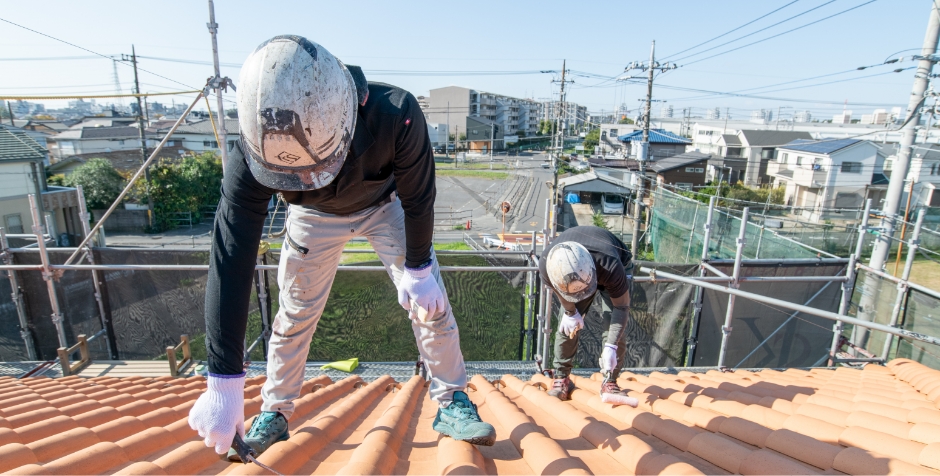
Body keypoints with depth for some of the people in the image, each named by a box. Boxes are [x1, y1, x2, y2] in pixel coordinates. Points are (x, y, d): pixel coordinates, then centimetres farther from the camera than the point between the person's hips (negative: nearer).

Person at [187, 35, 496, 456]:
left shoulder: (396, 115, -42)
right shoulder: (254, 151, -37)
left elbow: (418, 199, -24)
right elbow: (230, 263, -36)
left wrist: (418, 269, -15)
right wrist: (223, 384, -35)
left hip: (386, 205, 0)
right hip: (315, 216, 1)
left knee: (429, 300, -8)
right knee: (295, 314, 4)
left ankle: (452, 405, 9)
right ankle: (274, 411, 26)